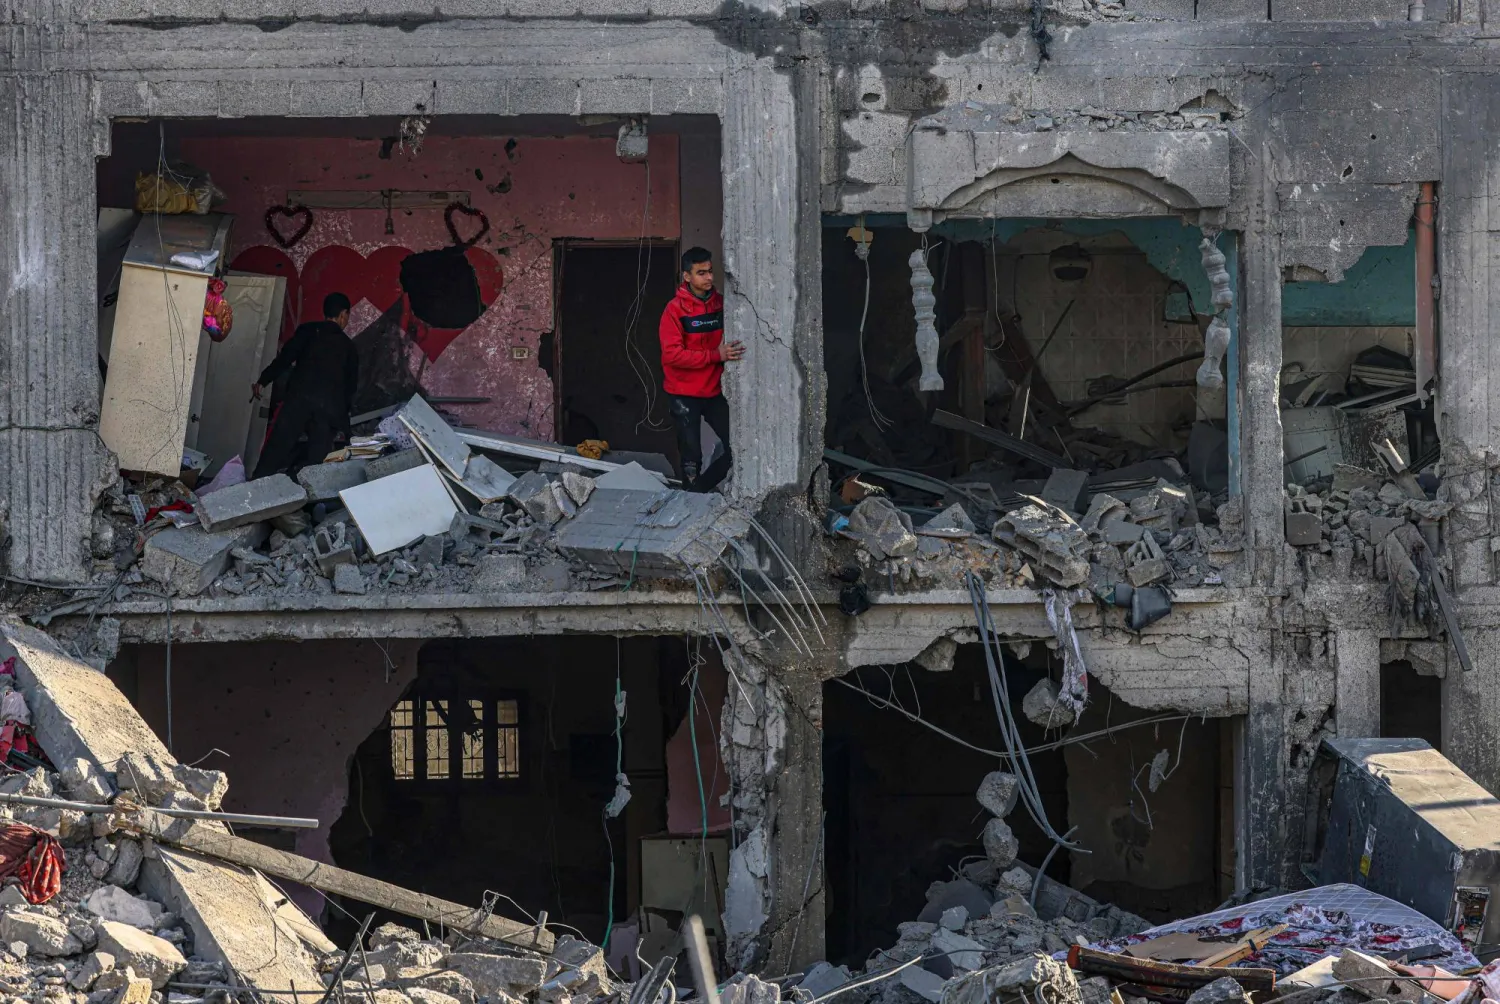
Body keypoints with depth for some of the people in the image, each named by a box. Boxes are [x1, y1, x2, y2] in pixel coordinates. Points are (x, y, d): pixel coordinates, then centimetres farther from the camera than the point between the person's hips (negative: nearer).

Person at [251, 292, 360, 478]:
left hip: (300, 396, -2)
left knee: (276, 449, -5)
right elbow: (350, 383, 22)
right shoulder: (348, 347, 21)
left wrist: (263, 381, 9)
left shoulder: (308, 330, 14)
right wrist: (343, 413, 30)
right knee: (316, 462, 1)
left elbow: (285, 357, 4)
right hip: (331, 405, 2)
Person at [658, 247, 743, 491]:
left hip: (714, 391, 5)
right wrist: (716, 355, -26)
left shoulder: (720, 304, 2)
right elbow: (672, 354, -20)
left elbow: (728, 343, 16)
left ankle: (703, 488, 19)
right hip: (684, 395, -5)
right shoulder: (675, 310, -13)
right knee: (692, 454, 0)